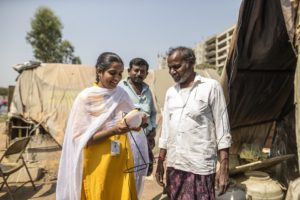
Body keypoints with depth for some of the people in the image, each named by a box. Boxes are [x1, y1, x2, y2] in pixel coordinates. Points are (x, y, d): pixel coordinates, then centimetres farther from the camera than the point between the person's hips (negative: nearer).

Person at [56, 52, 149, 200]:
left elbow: (131, 125, 7)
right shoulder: (86, 97, -12)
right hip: (98, 163, -4)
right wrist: (113, 131, -25)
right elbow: (81, 139, -13)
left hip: (122, 159, 4)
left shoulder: (122, 94, 2)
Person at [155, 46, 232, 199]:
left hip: (200, 167, -4)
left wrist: (224, 168, -9)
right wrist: (160, 162, 11)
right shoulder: (170, 93, 10)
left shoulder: (211, 87, -4)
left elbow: (222, 129, -6)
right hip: (173, 166, 5)